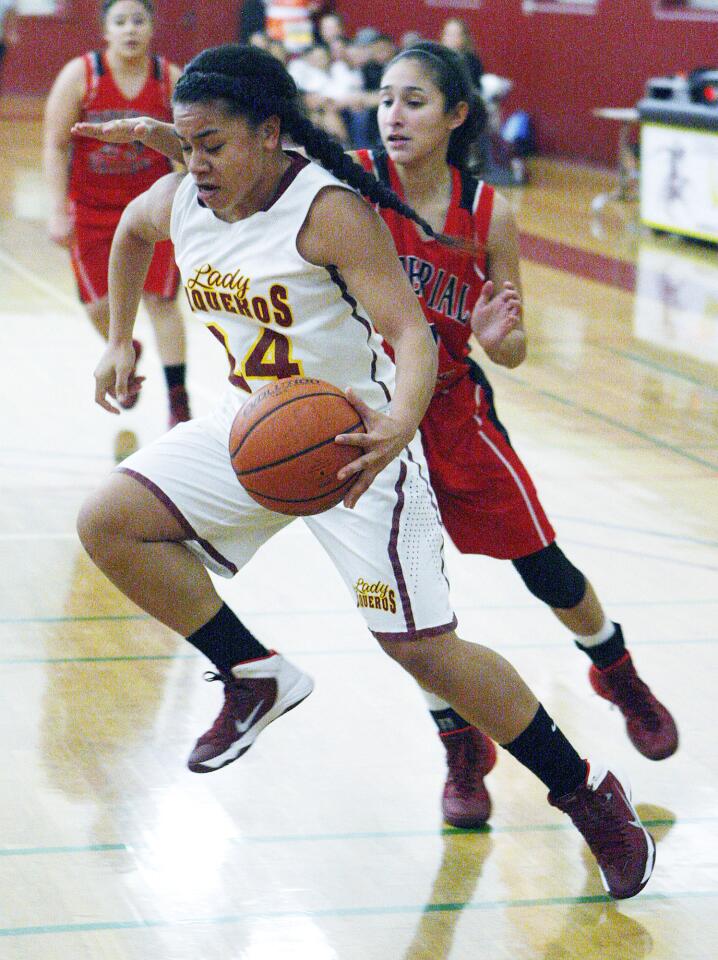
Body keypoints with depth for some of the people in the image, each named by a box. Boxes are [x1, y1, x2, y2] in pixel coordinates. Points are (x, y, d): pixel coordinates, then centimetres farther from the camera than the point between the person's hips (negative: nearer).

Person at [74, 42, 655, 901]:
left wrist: (399, 426, -50)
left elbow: (411, 332, -31)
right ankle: (256, 678, 9)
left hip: (354, 438, -7)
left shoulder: (331, 211, -25)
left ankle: (587, 796, 7)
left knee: (422, 647, -10)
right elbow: (130, 230, 21)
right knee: (109, 523, -8)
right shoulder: (181, 201, -4)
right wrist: (119, 341, 20)